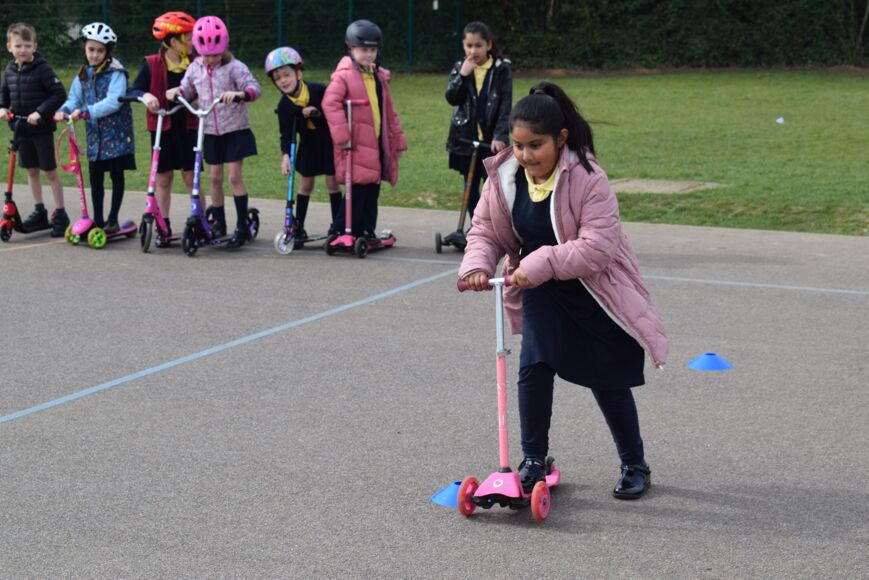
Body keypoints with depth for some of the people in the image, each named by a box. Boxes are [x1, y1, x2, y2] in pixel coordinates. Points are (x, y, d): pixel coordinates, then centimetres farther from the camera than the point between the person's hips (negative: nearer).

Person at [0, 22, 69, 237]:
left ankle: (60, 214, 7)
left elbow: (59, 94, -17)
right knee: (31, 171, 13)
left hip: (41, 129, -6)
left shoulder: (42, 69, -15)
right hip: (22, 129, 6)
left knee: (50, 171, 0)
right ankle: (39, 213, 23)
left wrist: (41, 112, -23)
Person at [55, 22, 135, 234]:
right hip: (94, 134, 6)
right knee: (95, 177, 8)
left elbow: (114, 101, -22)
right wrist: (65, 110, -13)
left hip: (116, 132, -6)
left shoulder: (115, 72, -11)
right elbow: (75, 98, 10)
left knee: (116, 175, 3)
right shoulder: (83, 75, 10)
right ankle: (98, 220, 17)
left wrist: (86, 111, -29)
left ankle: (113, 220, 9)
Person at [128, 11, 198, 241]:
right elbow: (133, 90, -3)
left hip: (188, 127, 0)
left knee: (191, 177, 0)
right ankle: (164, 226, 15)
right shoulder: (152, 65, -3)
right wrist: (145, 95, -24)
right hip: (162, 128, 0)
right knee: (163, 179, 8)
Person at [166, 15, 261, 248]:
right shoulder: (195, 69, 3)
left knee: (234, 176, -7)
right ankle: (219, 225, 18)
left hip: (235, 130, -5)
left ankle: (242, 227, 0)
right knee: (215, 177, 7)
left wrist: (238, 94, -43)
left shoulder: (234, 67, -13)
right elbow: (188, 90, 14)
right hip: (210, 132, 5)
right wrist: (177, 91, -9)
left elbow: (254, 87, -23)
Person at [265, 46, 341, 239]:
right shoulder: (284, 105, -14)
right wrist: (286, 155, -30)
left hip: (329, 140, -2)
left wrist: (318, 112, -30)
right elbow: (286, 134, -15)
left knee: (332, 181, -1)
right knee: (306, 183, 7)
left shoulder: (319, 90, -22)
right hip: (309, 143, 2)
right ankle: (298, 226, 14)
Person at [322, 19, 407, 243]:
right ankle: (339, 233, 0)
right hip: (356, 146, -7)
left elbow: (389, 111, 20)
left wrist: (397, 139, 19)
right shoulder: (344, 75, -8)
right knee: (358, 191, -8)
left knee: (372, 191, 10)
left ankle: (368, 232, 18)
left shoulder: (379, 76, 14)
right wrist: (342, 136, -23)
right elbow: (330, 103, -19)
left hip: (378, 143, 7)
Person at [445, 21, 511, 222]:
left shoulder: (501, 69, -5)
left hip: (491, 139, -3)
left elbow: (506, 105, -8)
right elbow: (451, 98, -7)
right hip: (465, 138, 3)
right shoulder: (460, 67, 4)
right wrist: (463, 75, -20)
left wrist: (500, 136, -17)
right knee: (471, 187, 11)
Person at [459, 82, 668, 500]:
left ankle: (635, 465, 26)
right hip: (542, 294, 4)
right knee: (534, 366, -12)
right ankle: (533, 461, 5)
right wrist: (477, 265, -22)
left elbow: (598, 247, -31)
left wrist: (541, 265, -38)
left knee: (609, 382, 5)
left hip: (596, 294, -4)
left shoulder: (588, 179, -26)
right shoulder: (505, 176, -10)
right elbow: (485, 230, -1)